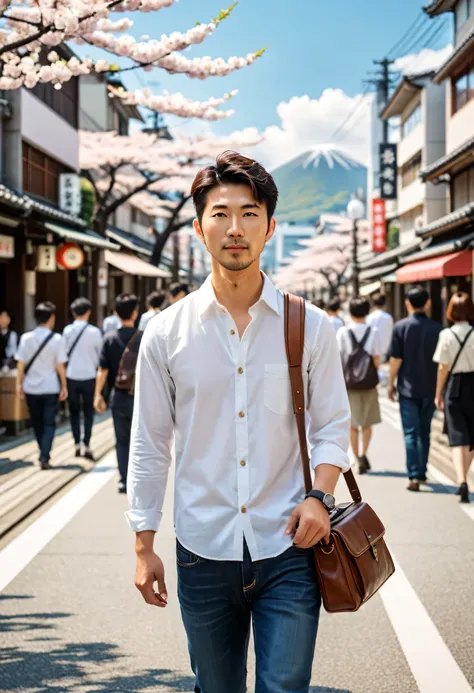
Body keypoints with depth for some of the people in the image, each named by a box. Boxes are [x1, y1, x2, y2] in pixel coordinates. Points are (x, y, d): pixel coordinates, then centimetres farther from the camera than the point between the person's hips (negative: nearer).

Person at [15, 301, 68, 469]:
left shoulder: (26, 338, -4)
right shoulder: (57, 339, -9)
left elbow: (21, 364, -4)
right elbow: (60, 366, -7)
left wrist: (19, 384, 5)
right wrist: (64, 386, 1)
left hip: (31, 388, 2)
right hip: (50, 388, -2)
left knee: (37, 423, 17)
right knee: (49, 423, 5)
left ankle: (44, 454, 29)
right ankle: (44, 457, -9)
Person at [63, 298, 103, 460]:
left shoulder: (67, 330, -2)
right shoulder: (94, 331, -9)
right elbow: (100, 353, 1)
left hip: (71, 376, 2)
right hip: (89, 375, -2)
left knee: (74, 411, 12)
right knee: (88, 411, 6)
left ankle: (77, 444, 12)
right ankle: (87, 444, -3)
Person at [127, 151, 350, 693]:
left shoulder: (309, 327, 1)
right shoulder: (166, 333, 1)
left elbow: (332, 425, 8)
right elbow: (149, 445, 6)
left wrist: (319, 494, -10)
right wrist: (144, 547, 5)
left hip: (288, 551, -1)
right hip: (203, 552, 1)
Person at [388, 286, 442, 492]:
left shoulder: (401, 327, -7)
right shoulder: (437, 328, -1)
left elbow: (396, 359, -8)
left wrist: (391, 383, 3)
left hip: (408, 388, -2)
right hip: (430, 388, 2)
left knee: (411, 433, -2)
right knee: (424, 431, 18)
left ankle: (414, 476, -12)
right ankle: (421, 471, 26)